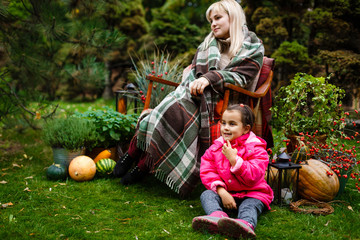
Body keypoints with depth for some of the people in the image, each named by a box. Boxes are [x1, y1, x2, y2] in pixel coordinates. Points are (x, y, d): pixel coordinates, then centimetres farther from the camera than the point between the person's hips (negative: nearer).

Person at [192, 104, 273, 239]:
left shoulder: (256, 149, -6)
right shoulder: (216, 147, 8)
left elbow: (253, 178, -18)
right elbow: (207, 172, -1)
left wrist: (234, 159, -25)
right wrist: (221, 191, -18)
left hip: (251, 193, -4)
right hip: (225, 193, 4)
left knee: (250, 206, -33)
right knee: (206, 194, -20)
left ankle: (245, 224, -67)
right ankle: (217, 215, -52)